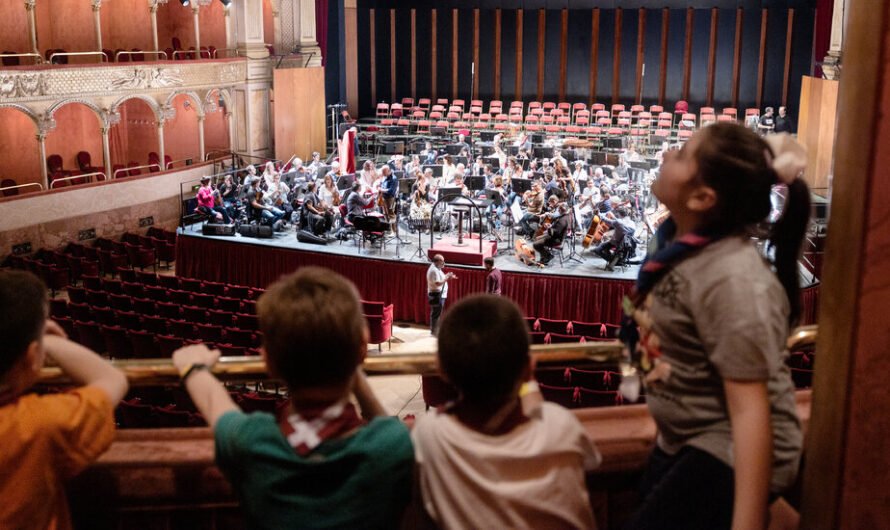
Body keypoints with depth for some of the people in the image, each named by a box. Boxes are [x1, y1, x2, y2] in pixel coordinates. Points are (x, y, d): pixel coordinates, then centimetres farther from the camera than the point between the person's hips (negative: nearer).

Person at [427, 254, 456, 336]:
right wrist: (447, 277, -20)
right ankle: (434, 331, 3)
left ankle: (434, 329, 27)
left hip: (440, 294, 11)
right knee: (436, 313, -4)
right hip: (436, 295, -11)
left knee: (436, 313, 17)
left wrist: (448, 277, 8)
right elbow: (438, 283, -26)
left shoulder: (437, 269, 12)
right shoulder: (434, 270, -21)